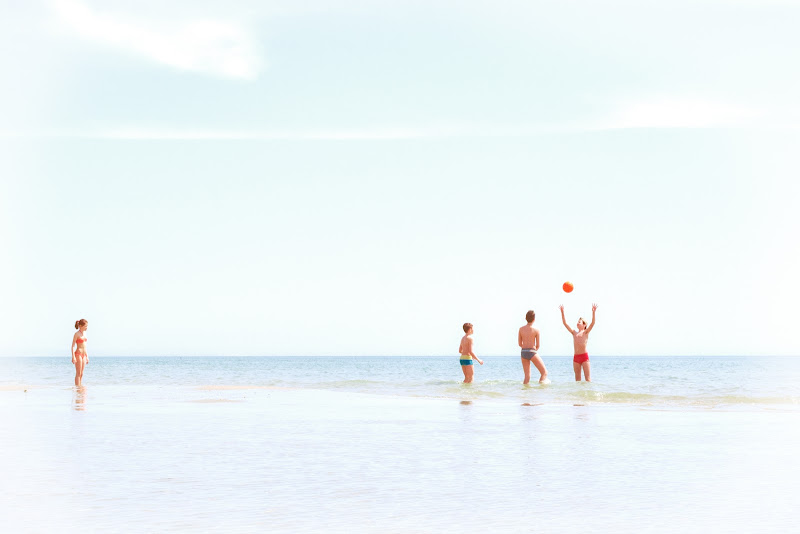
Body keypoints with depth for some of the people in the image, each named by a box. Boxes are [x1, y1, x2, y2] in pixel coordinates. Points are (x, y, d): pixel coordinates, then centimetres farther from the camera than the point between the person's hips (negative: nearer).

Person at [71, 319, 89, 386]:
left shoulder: (84, 333, 12)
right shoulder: (77, 334, -10)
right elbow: (73, 346, -11)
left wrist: (87, 356, 18)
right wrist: (73, 357, -19)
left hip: (84, 355, 7)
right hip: (78, 354, -7)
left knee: (81, 374, 7)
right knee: (78, 373, -6)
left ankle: (80, 386, 10)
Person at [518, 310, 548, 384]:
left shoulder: (521, 329, 5)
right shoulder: (536, 330, -6)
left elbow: (520, 344, 11)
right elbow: (538, 346, 1)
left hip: (523, 352, 5)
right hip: (532, 352, -5)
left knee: (527, 376, 11)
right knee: (544, 372, 0)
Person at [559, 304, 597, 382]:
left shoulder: (585, 332, 4)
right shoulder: (574, 333, 16)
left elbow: (592, 323, -9)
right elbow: (565, 323, 14)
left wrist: (593, 312, -21)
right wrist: (562, 312, 7)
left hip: (584, 356, -5)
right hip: (576, 357, 5)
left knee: (588, 378, -7)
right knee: (577, 379, 5)